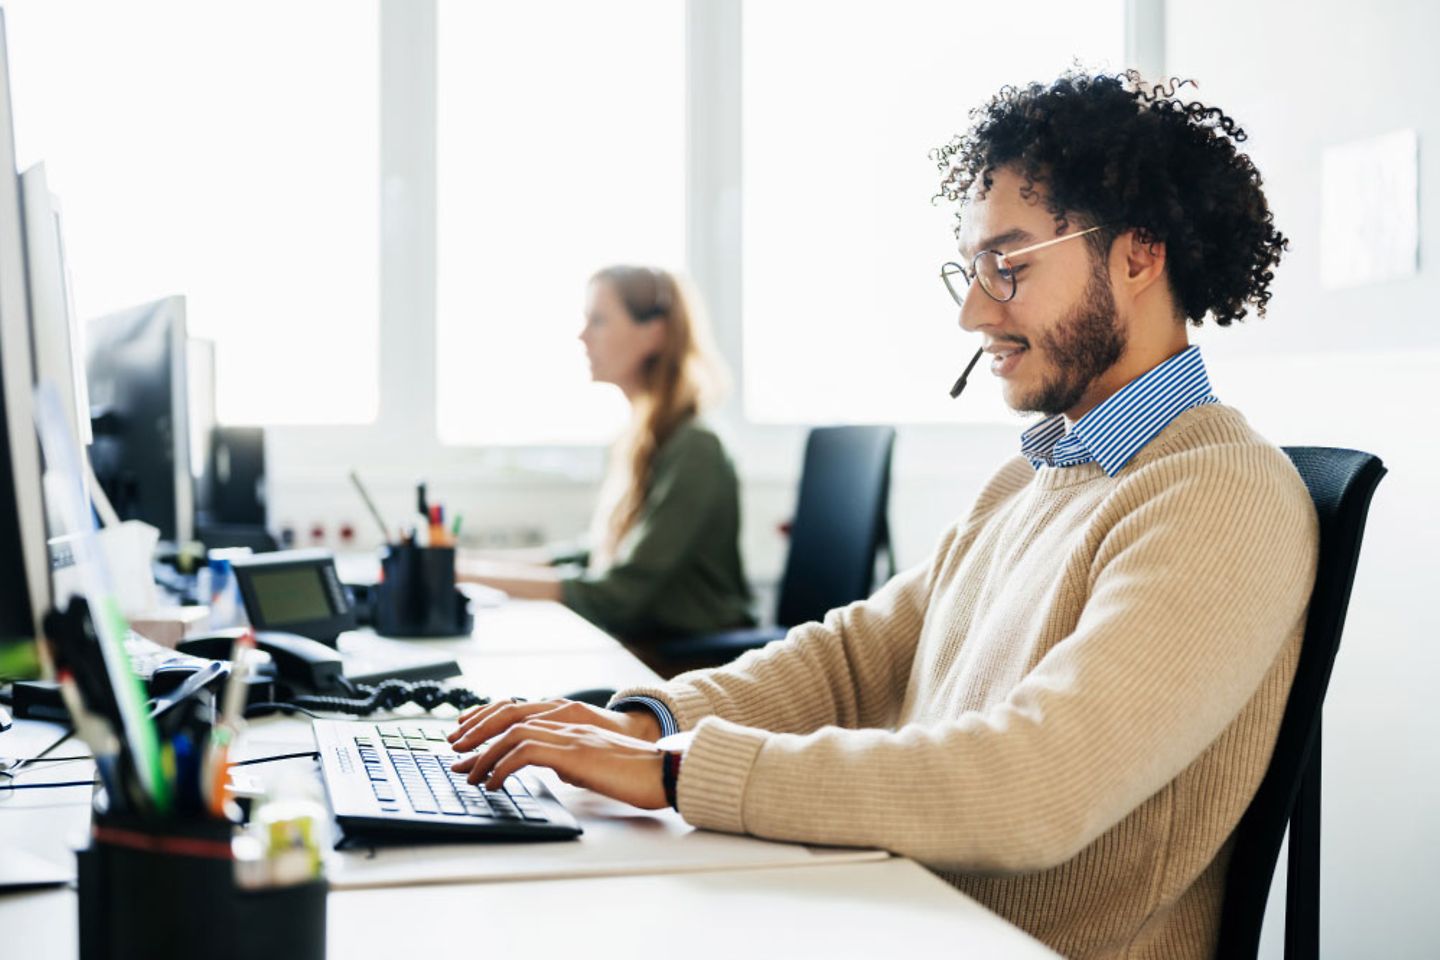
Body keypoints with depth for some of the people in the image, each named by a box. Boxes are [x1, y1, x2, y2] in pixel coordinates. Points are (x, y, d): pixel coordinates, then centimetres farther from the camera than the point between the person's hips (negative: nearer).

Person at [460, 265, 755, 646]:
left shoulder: (693, 451, -17)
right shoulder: (637, 442, 11)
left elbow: (619, 594, -19)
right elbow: (600, 554, 19)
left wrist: (473, 571, -15)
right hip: (637, 648, 8)